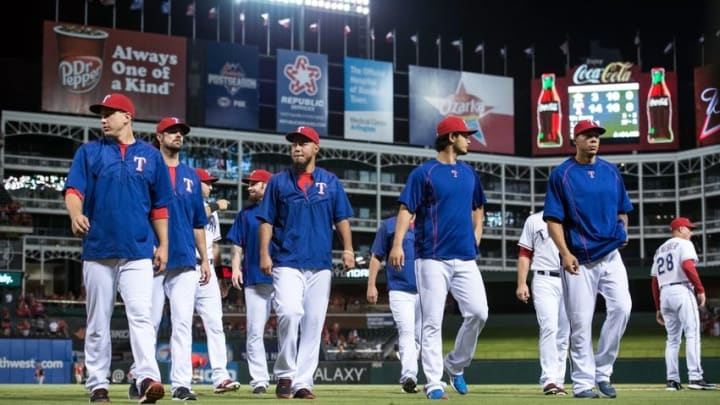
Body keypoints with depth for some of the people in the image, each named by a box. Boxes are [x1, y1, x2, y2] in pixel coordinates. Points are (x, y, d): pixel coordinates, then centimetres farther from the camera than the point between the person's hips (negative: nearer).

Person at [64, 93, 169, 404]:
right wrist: (76, 213, -24)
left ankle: (147, 379, -23)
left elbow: (159, 206, 13)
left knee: (140, 315, -14)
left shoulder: (151, 156, 11)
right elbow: (73, 189, -3)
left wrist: (163, 244, 7)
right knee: (98, 321, 5)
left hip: (138, 252, -1)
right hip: (98, 250, 1)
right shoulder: (89, 152, 10)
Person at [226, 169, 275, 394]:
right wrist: (236, 267, -1)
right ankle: (259, 379, 2)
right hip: (254, 280, 2)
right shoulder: (245, 214, 16)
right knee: (255, 333, -1)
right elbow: (238, 246, 14)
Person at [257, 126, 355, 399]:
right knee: (289, 313, -20)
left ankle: (302, 381, 7)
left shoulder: (330, 182, 11)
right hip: (287, 263, -2)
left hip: (320, 264, 2)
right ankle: (284, 375, -6)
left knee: (313, 324, 1)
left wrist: (348, 249, -3)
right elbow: (266, 221, 6)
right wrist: (264, 253, -5)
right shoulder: (279, 181, 8)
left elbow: (341, 218, 10)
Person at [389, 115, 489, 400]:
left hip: (466, 258, 5)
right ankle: (434, 384, 0)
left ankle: (455, 366, 16)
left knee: (478, 313, -5)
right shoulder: (424, 173, -2)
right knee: (433, 322, -5)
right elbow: (406, 209, -8)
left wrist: (477, 233, 15)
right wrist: (398, 244, -21)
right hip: (433, 258, -5)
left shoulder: (469, 173, 17)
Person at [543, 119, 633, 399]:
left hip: (611, 256, 4)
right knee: (580, 324, -2)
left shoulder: (611, 171, 10)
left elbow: (622, 209, 21)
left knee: (621, 307, -12)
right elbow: (552, 219, -6)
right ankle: (583, 383, 8)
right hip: (579, 261, -3)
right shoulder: (561, 174, -2)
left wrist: (622, 233, 5)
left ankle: (602, 371, 3)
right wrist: (565, 253, -15)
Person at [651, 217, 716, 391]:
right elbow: (687, 266, -16)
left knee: (672, 338, 9)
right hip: (682, 290, -7)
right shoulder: (684, 244, 3)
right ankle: (695, 377, -19)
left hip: (664, 294, 7)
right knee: (692, 334, -10)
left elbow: (654, 281, 19)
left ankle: (672, 380, 3)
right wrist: (700, 289, -12)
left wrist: (658, 308, 20)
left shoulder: (660, 250, 24)